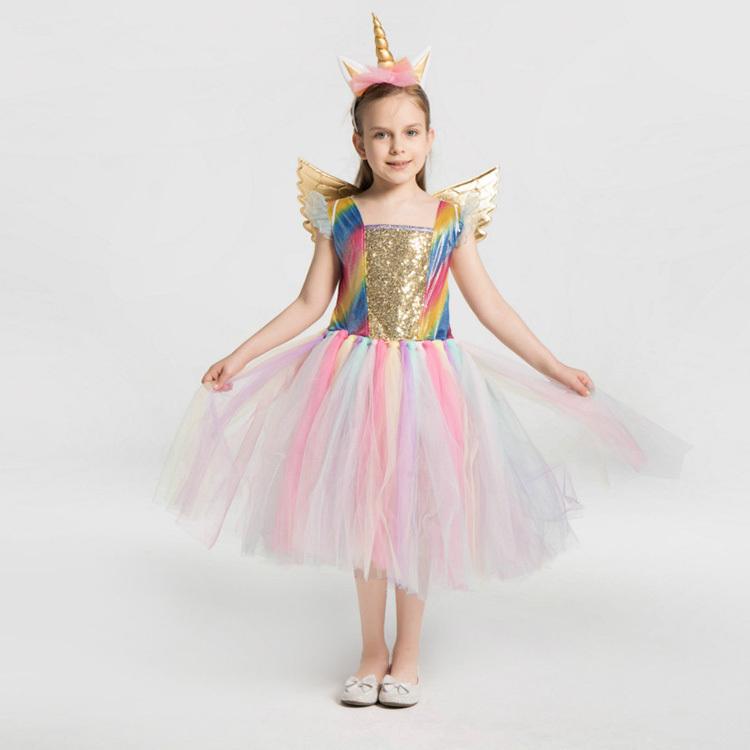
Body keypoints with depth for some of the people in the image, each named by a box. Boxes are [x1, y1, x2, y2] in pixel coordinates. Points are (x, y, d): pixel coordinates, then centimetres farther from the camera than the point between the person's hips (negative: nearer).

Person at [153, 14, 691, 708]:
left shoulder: (451, 214, 0)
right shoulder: (340, 213, 0)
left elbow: (489, 304, 4)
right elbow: (311, 303, 3)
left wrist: (555, 368, 4)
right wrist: (240, 357, -1)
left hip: (427, 379, 0)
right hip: (354, 377, 0)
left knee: (419, 513, 7)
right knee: (361, 511, 9)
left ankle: (407, 653, 25)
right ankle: (372, 651, 26)